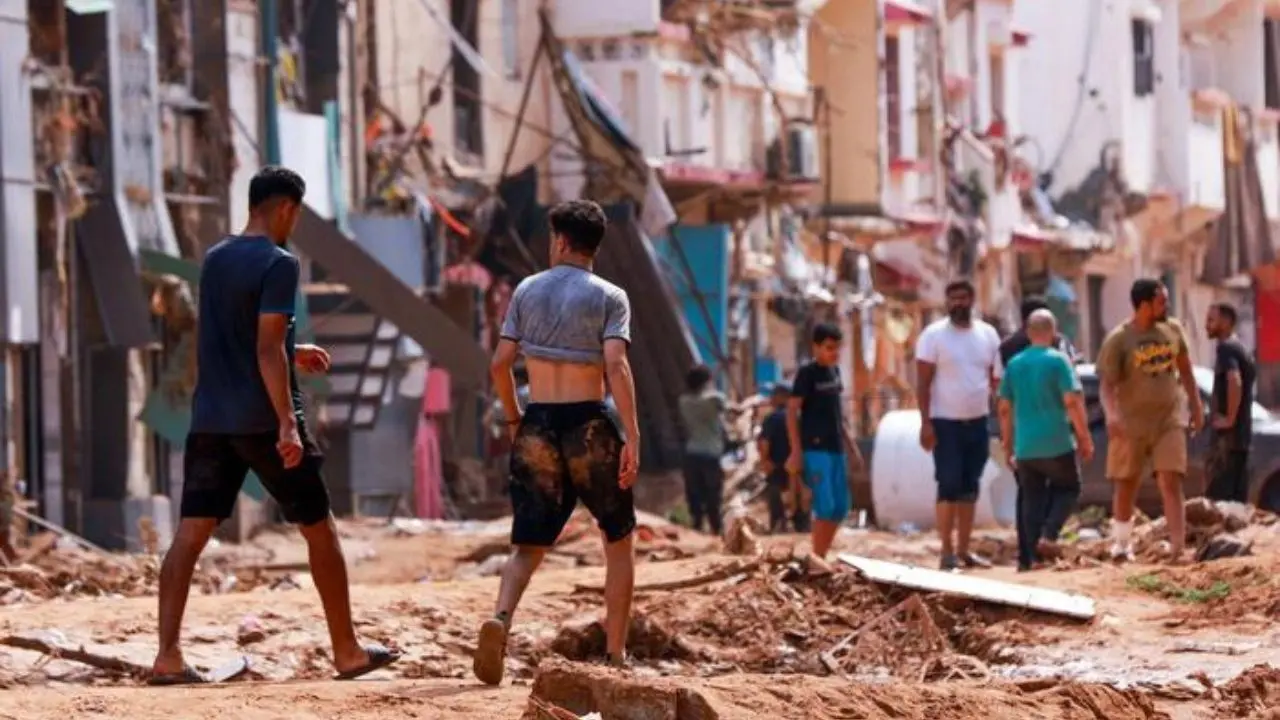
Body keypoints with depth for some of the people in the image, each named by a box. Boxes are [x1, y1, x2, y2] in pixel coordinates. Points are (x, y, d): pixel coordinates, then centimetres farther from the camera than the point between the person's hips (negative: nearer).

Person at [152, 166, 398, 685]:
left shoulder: (214, 260, 13)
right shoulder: (278, 264, -11)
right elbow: (267, 349, -18)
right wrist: (288, 423, -20)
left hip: (210, 421, 6)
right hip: (263, 422, -6)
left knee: (191, 533, 0)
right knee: (319, 528, 8)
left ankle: (167, 656, -12)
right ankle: (347, 652, 14)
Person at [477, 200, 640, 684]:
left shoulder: (527, 291, 6)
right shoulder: (609, 298, -3)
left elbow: (500, 364, 3)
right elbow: (616, 366, -17)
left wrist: (513, 418, 18)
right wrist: (632, 436, -20)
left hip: (537, 428, 2)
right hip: (589, 427, -2)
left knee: (529, 546, 6)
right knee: (618, 541, 16)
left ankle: (500, 618, -25)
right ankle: (615, 655, 12)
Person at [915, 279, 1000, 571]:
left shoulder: (988, 334, 7)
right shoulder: (933, 335, -6)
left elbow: (996, 379, 12)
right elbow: (923, 382, -7)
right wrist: (925, 422, -14)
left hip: (978, 422, 4)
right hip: (945, 423, -4)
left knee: (970, 488, 7)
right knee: (949, 486, -6)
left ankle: (964, 550, 12)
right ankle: (948, 551, -4)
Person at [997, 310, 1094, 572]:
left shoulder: (1014, 364, 8)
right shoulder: (1058, 360, -7)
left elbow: (1005, 408, 11)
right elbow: (1072, 402, -13)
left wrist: (1008, 444, 19)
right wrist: (1085, 438, -6)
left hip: (1025, 448, 4)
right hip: (1056, 443, -4)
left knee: (1031, 498, 10)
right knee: (1068, 488, 14)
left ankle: (1028, 556, 6)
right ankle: (1049, 535, -6)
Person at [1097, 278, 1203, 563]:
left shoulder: (1173, 329, 4)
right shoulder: (1118, 340, -11)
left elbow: (1185, 369, 17)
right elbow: (1107, 383, -14)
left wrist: (1196, 405, 16)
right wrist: (1111, 414, -31)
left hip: (1169, 419, 2)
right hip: (1132, 423, -2)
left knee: (1171, 482, -9)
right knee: (1126, 485, 8)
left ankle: (1178, 547, -15)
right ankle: (1121, 544, 24)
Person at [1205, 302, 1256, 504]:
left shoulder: (1226, 348, -12)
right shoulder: (1241, 348, 18)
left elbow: (1235, 382, -29)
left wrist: (1229, 418, -22)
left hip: (1228, 433, -10)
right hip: (1242, 432, 10)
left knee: (1218, 494, -12)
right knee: (1238, 495, 9)